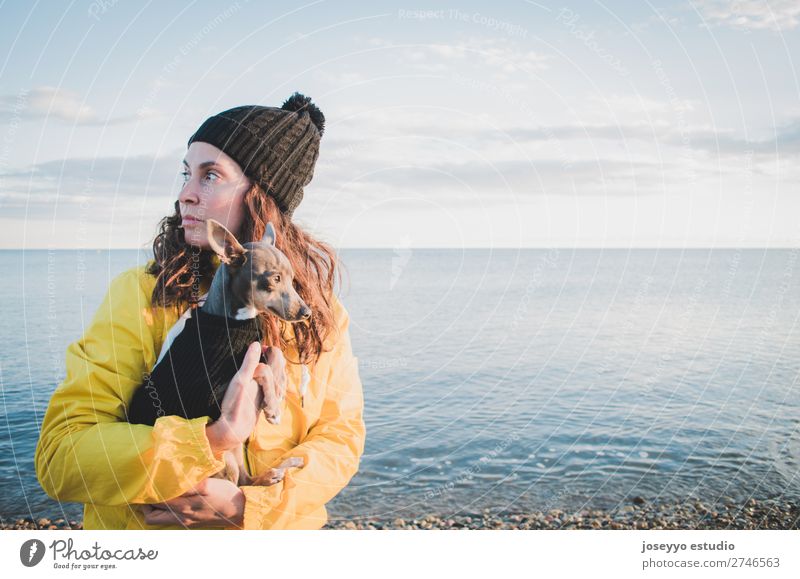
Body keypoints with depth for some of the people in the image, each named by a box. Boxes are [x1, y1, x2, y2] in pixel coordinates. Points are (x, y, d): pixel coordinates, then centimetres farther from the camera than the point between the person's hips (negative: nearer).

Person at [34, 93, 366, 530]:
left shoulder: (316, 304, -4)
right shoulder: (140, 293, -10)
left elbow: (341, 434, -3)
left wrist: (249, 505, -17)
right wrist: (214, 440, -26)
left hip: (275, 528, 2)